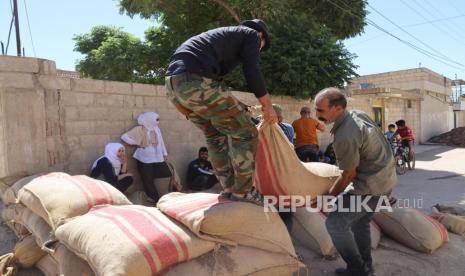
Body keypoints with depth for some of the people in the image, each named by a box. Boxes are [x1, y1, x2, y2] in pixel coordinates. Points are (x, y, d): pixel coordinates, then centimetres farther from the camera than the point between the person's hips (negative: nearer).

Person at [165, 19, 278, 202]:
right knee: (246, 133, 2)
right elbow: (251, 72, 0)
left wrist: (235, 109, 41)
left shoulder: (225, 35, 38)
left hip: (173, 81, 9)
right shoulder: (251, 34, 16)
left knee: (215, 135, 22)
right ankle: (241, 194, 7)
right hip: (195, 81, -9)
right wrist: (267, 105, 12)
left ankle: (230, 190, 23)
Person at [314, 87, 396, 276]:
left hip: (371, 186, -10)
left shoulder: (344, 137, -28)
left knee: (335, 223, -3)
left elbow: (349, 175, -17)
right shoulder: (357, 114, -1)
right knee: (360, 221, 21)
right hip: (386, 177, 10)